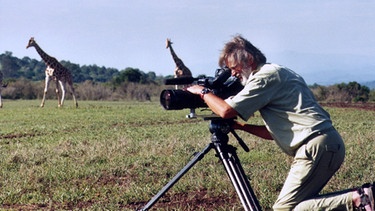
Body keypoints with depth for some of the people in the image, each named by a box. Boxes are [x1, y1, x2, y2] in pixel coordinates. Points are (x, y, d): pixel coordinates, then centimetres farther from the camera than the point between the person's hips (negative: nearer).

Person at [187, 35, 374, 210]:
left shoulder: (266, 75, -6)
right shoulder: (278, 73, 24)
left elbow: (226, 110, -12)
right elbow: (274, 132, 26)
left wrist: (203, 92, 4)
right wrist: (241, 126, 18)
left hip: (316, 146, -10)